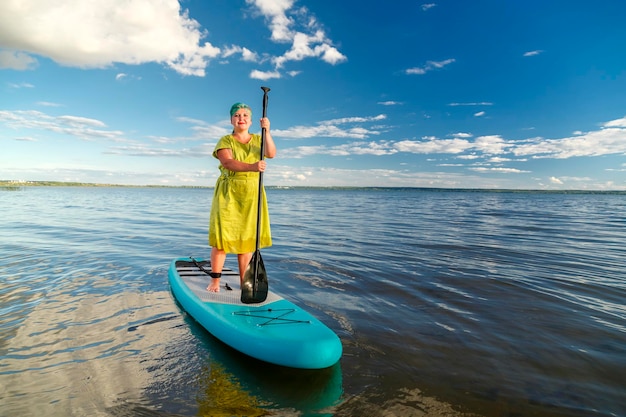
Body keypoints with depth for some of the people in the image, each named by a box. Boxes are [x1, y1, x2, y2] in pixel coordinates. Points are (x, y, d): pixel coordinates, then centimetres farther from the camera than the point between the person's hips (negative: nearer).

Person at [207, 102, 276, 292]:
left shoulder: (258, 140, 12)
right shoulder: (225, 141, 2)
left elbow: (271, 153, -8)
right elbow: (228, 163, -18)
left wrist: (267, 131, -20)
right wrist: (251, 167, -35)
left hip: (252, 193, 3)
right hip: (228, 193, -2)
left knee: (247, 238, 5)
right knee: (223, 235, -6)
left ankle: (244, 281, 14)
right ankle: (215, 281, 5)